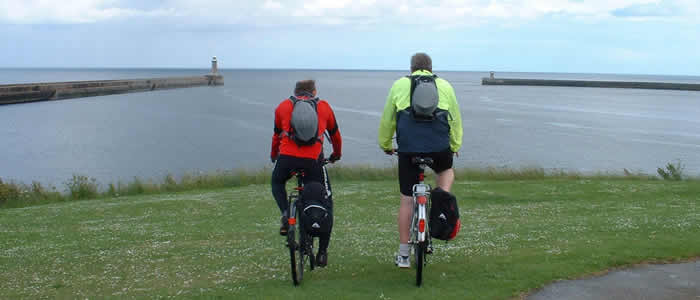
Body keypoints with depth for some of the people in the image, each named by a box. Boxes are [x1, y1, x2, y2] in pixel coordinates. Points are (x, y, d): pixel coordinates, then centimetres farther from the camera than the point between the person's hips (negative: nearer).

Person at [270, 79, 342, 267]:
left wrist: (274, 156, 48)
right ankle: (322, 252, 13)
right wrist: (336, 155, 49)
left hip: (287, 157, 1)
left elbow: (277, 136, 30)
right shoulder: (324, 106, 19)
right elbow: (335, 135, 31)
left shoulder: (283, 106, 20)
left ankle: (286, 215, 8)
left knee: (277, 182, 33)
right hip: (313, 160, 0)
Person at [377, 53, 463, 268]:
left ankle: (403, 254, 14)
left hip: (408, 147, 0)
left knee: (407, 200, 9)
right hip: (439, 147, 0)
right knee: (446, 170, 34)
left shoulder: (399, 85, 15)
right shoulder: (444, 85, 16)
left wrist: (385, 145, 31)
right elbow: (455, 119, 22)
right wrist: (455, 146, 35)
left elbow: (387, 120, 18)